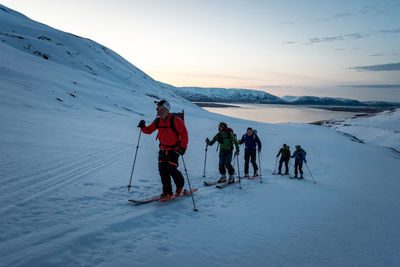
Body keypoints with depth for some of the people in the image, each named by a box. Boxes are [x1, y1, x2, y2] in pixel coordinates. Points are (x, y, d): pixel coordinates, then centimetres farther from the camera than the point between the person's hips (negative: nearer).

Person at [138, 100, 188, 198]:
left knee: (171, 169, -10)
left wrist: (183, 147, -21)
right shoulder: (158, 121, 2)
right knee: (162, 170, 2)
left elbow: (184, 133, -15)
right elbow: (149, 130, 8)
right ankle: (167, 191, 15)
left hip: (174, 149, -6)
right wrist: (143, 127, -13)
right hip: (163, 149, 6)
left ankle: (180, 184, 20)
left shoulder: (175, 120, -17)